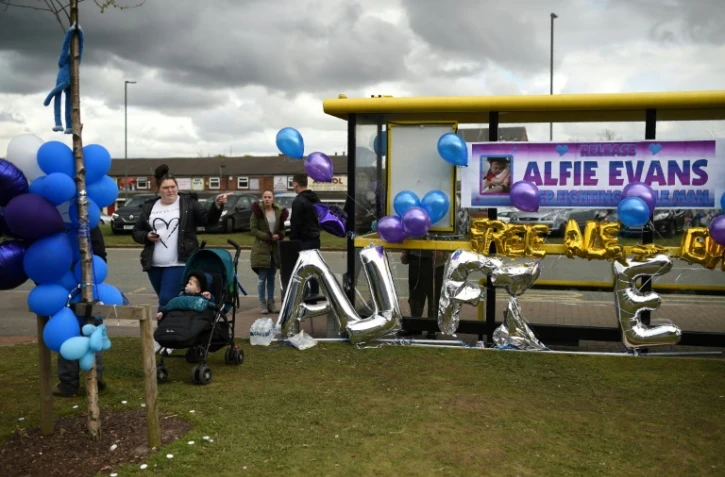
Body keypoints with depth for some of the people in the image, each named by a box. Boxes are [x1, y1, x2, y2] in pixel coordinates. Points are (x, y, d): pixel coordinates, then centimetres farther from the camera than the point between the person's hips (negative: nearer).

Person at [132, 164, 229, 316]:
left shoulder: (188, 203, 2)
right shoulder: (149, 206, 11)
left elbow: (208, 219, -8)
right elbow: (136, 231, 16)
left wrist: (217, 204, -26)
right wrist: (147, 236, -6)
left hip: (178, 264, -4)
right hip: (154, 265, 4)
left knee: (166, 302, -12)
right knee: (165, 302, 13)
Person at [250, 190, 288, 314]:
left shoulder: (279, 212, 8)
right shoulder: (257, 211, -3)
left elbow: (282, 228, 15)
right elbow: (253, 229, -8)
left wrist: (279, 235, -8)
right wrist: (269, 237, -17)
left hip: (275, 248, 4)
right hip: (261, 248, -4)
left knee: (271, 277, 10)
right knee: (262, 277, -2)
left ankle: (271, 302, 16)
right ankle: (262, 303, 5)